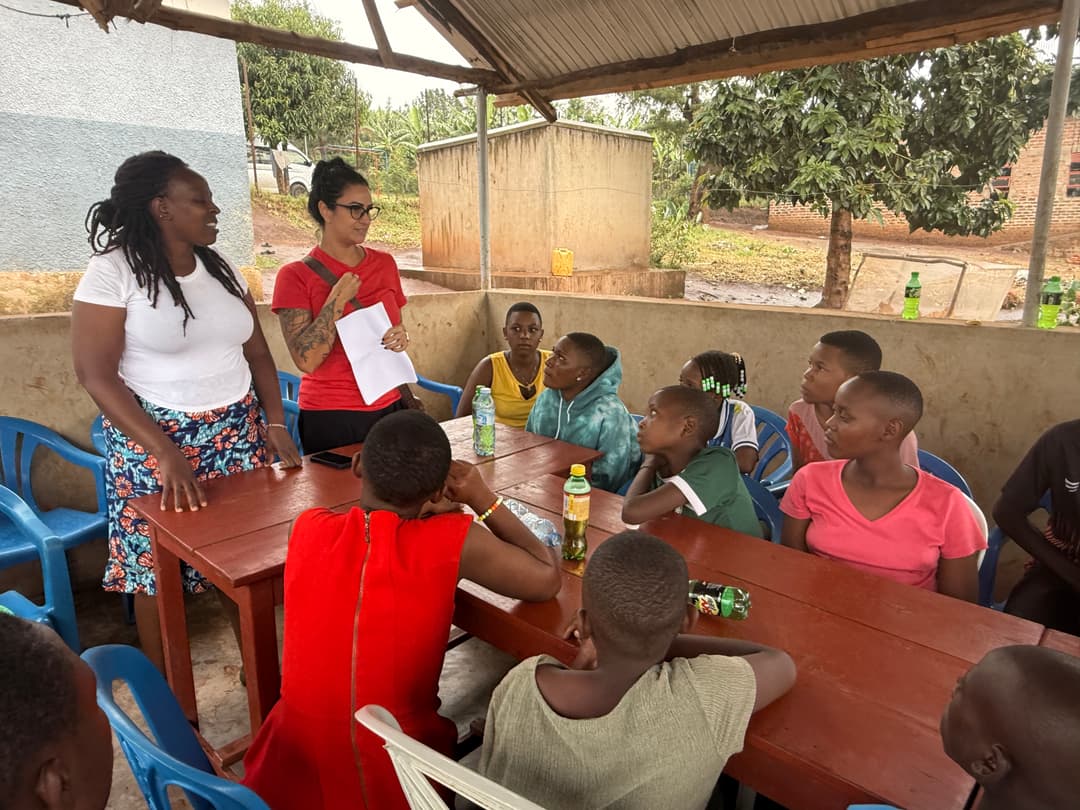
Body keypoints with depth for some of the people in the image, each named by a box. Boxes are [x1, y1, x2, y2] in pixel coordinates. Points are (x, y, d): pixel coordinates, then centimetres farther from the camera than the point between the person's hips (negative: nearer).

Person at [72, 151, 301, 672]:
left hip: (238, 432, 4)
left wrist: (274, 422, -3)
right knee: (157, 571, 5)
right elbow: (95, 374, -12)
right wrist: (167, 453, -19)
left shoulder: (221, 269, 8)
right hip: (153, 439, -4)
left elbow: (257, 352, 11)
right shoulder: (114, 270, -7)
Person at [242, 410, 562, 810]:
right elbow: (548, 580, -5)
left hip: (298, 765, 4)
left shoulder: (308, 528, -9)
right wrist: (484, 501, -1)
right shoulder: (454, 541, -19)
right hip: (396, 776, -4)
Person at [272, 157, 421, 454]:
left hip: (389, 407, 4)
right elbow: (306, 360, -16)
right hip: (331, 418, -4)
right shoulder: (296, 276, -7)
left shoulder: (384, 263, 5)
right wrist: (338, 299, -17)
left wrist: (401, 336, -4)